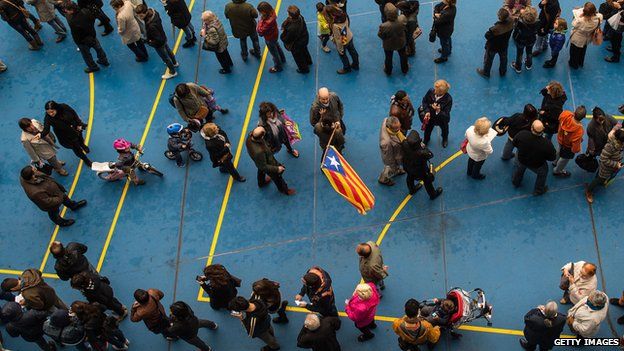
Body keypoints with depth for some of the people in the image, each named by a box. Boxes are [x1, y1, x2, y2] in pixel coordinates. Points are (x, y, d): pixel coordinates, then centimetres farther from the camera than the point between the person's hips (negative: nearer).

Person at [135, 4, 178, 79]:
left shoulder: (151, 26, -45)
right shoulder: (153, 12, -22)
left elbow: (158, 40, -35)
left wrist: (149, 42, -18)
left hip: (159, 44, -8)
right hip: (163, 38, 8)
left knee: (165, 57, 20)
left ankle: (172, 72, 45)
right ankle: (174, 63, 62)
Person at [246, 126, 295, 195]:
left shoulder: (250, 136, -31)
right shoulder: (259, 152, -49)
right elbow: (264, 166, -32)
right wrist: (277, 169, -21)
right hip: (267, 163, -6)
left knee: (261, 171, 38)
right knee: (277, 177, 24)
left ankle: (261, 183, 70)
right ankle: (284, 190, 54)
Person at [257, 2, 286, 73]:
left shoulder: (268, 22, -45)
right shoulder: (271, 13, -20)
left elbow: (261, 32, -35)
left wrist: (260, 22, -30)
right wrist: (262, 20, -19)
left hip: (270, 38, -8)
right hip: (274, 34, 8)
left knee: (274, 53, 18)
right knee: (277, 47, 34)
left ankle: (278, 67, 43)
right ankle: (282, 59, 61)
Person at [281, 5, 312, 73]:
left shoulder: (291, 29, -46)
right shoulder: (300, 17, -23)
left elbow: (285, 39, -29)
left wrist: (283, 34, -15)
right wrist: (284, 27, -19)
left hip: (296, 45, -7)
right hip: (304, 39, 7)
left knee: (298, 57, 25)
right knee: (304, 51, 37)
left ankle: (304, 69, 52)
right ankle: (308, 62, 66)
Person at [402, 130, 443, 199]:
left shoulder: (405, 144, -38)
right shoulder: (421, 153, -48)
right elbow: (430, 155, -25)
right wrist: (424, 146, -21)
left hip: (407, 168, 5)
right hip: (420, 171, -4)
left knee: (410, 177, 36)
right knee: (427, 181, 26)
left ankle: (412, 190, 66)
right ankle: (433, 194, 53)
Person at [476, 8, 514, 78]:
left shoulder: (495, 29, -43)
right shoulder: (511, 23, -29)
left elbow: (487, 36, -26)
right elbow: (509, 17, -5)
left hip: (493, 46, -4)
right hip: (504, 45, 4)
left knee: (488, 59, 24)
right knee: (503, 58, 30)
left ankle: (486, 73, 47)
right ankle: (503, 72, 55)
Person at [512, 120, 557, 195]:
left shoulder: (522, 134, -35)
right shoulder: (547, 144, -39)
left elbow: (514, 143, -11)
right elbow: (552, 157, -20)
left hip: (521, 160, 2)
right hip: (537, 166, -2)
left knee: (519, 167, 37)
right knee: (543, 172, 31)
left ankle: (516, 183, 63)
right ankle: (538, 190, 49)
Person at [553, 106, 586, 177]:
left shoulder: (565, 114, -36)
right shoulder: (579, 130, -47)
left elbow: (560, 119, -9)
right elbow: (576, 143, -31)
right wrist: (576, 150, -8)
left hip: (560, 138, 5)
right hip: (568, 146, -5)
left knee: (560, 151, 39)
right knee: (565, 158, 28)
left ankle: (556, 162, 71)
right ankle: (557, 171, 56)